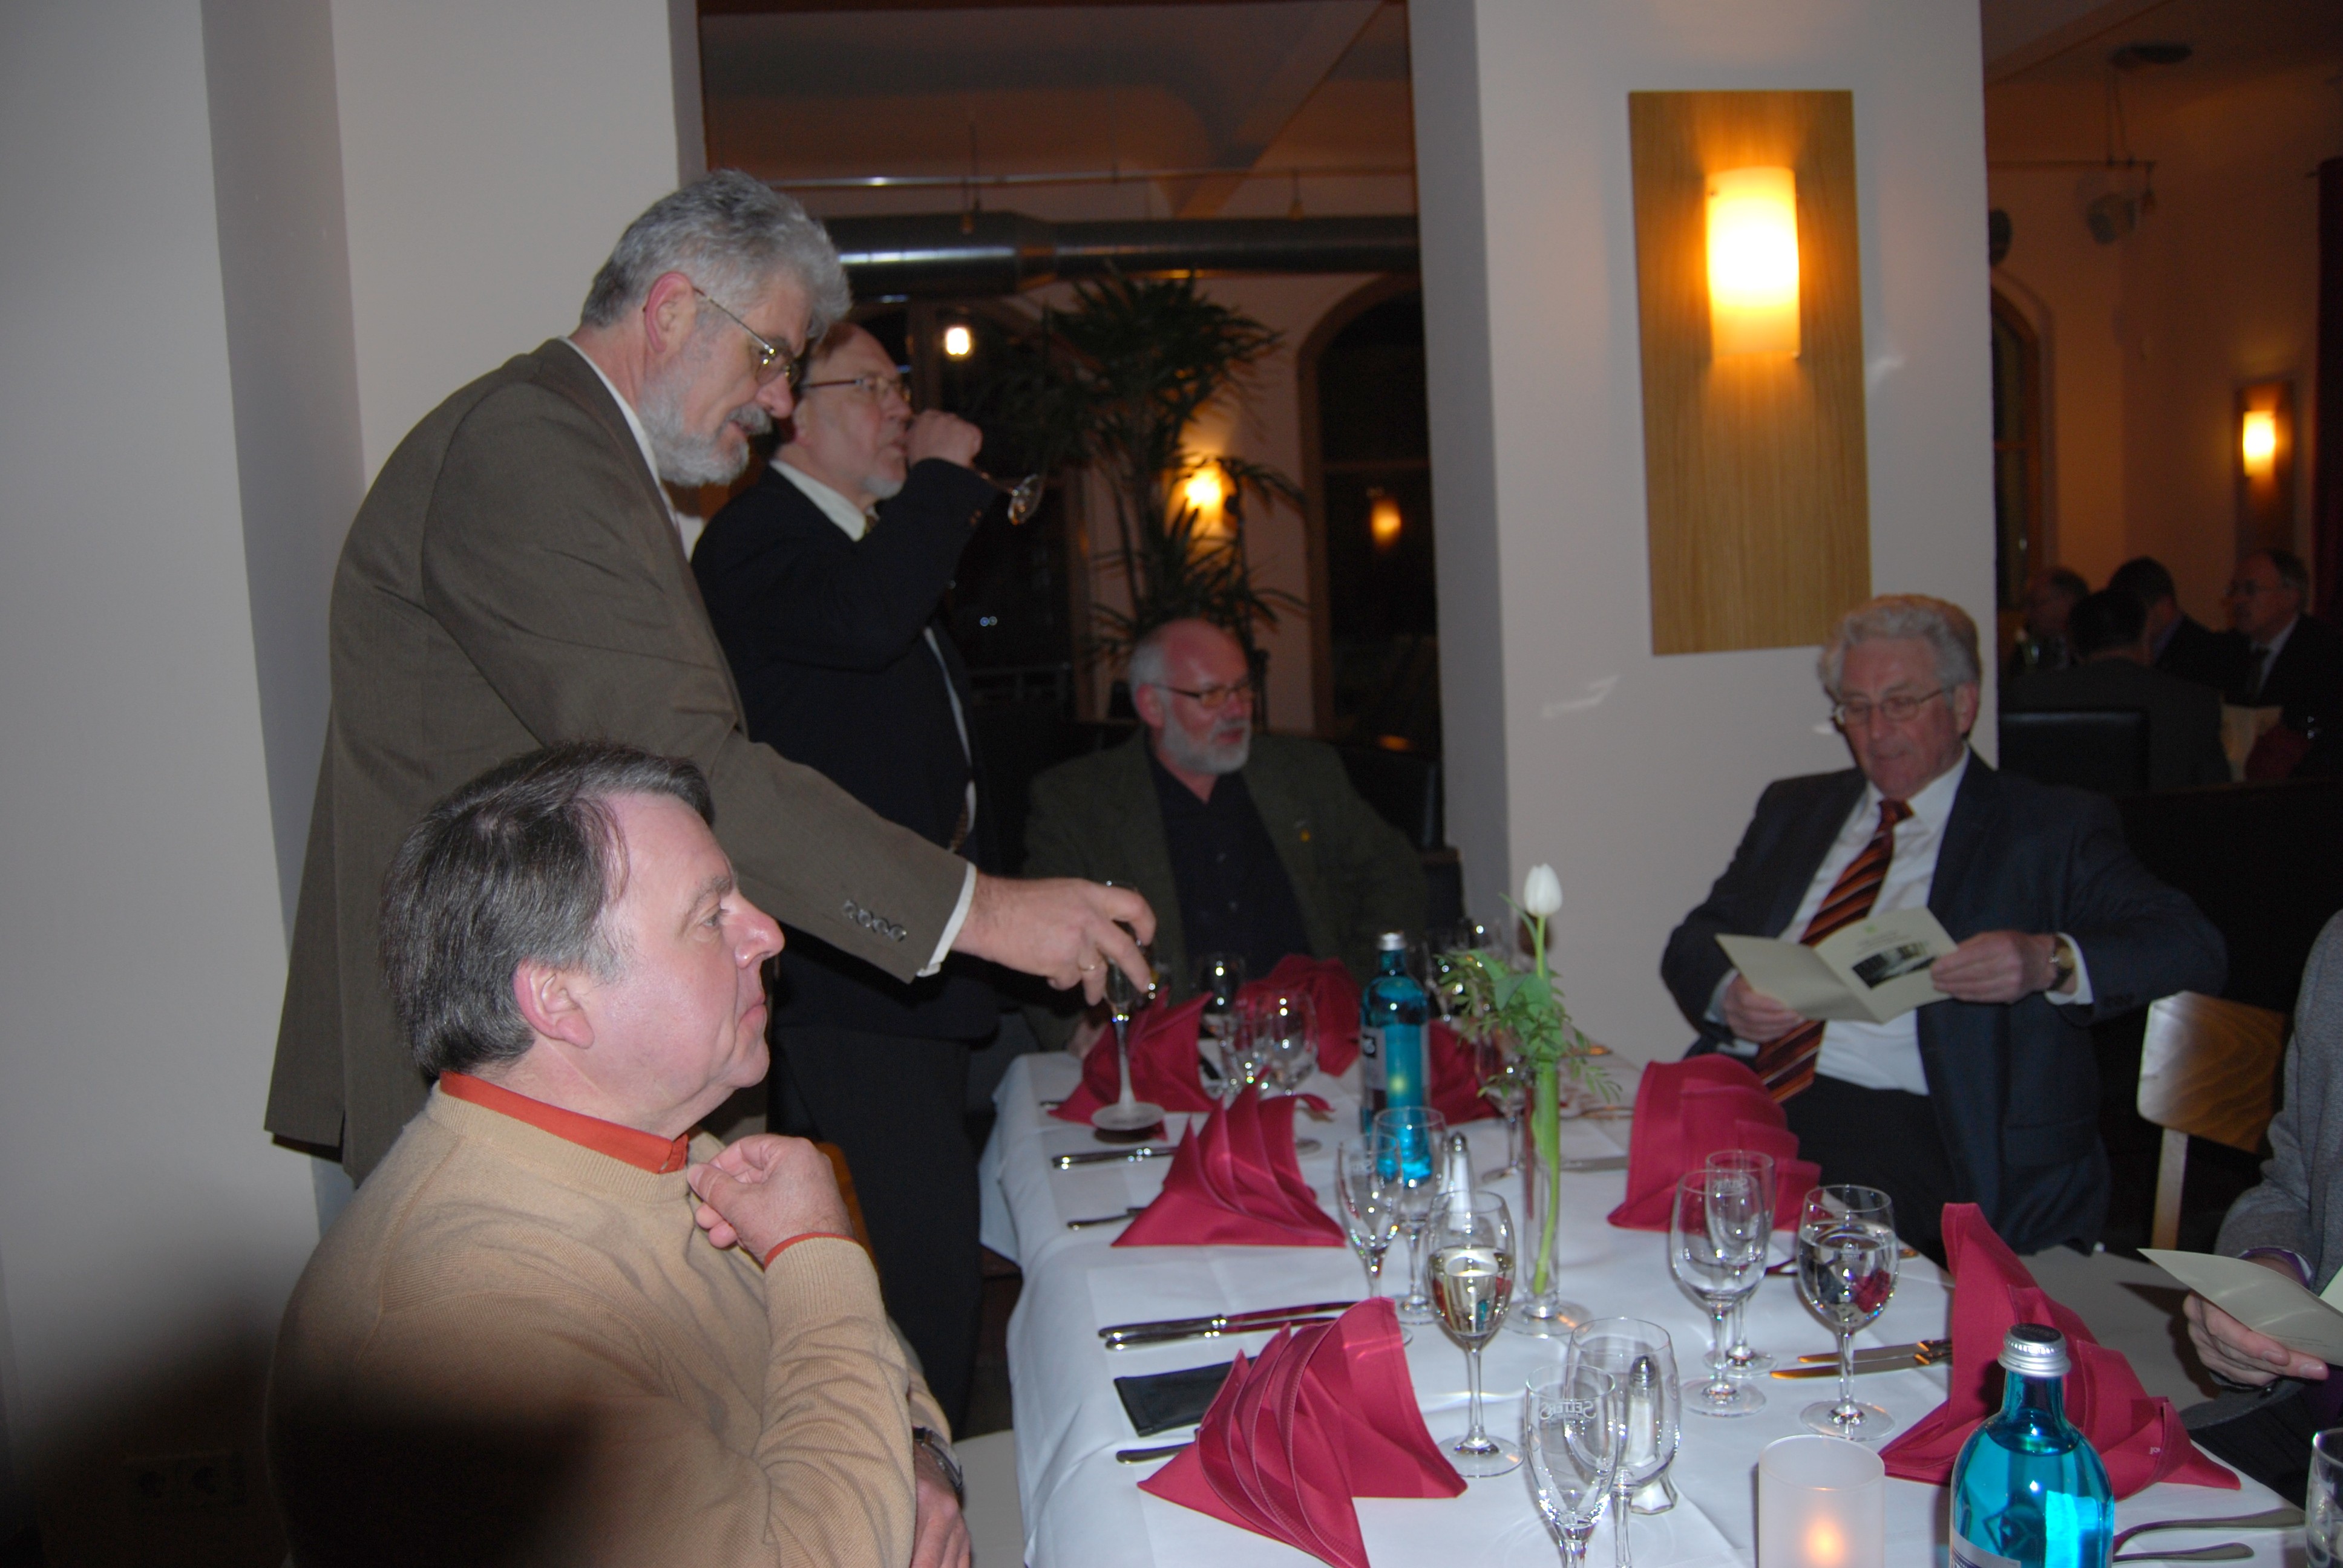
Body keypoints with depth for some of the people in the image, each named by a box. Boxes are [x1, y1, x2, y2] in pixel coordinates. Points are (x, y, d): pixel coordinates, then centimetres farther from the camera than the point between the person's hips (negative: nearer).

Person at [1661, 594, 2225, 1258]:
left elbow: (2193, 947, -2)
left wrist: (2052, 961, -22)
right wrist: (1726, 994, -5)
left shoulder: (2049, 828, 8)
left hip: (1901, 1127, -4)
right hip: (1745, 1094, 5)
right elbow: (1693, 943, 20)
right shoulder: (1794, 808, 22)